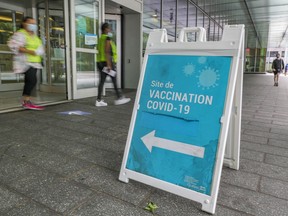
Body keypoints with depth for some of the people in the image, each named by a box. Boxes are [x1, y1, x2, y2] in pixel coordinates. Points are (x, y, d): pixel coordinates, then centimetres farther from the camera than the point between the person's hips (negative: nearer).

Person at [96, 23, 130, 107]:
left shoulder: (101, 39, 19)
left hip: (101, 62, 9)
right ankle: (119, 98, 10)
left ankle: (99, 100, 4)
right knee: (114, 81, 1)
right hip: (108, 62, -9)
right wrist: (109, 65, -22)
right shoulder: (107, 38, -9)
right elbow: (107, 52, -19)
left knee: (102, 81, 5)